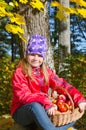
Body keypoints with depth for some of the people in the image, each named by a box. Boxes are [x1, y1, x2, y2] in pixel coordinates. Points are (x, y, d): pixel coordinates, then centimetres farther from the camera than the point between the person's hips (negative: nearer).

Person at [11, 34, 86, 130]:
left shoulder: (46, 72, 6)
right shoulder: (19, 72, -10)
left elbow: (62, 85, -4)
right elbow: (24, 95, -23)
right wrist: (46, 103, -38)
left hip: (42, 111, 6)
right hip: (22, 112, -5)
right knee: (35, 105, -39)